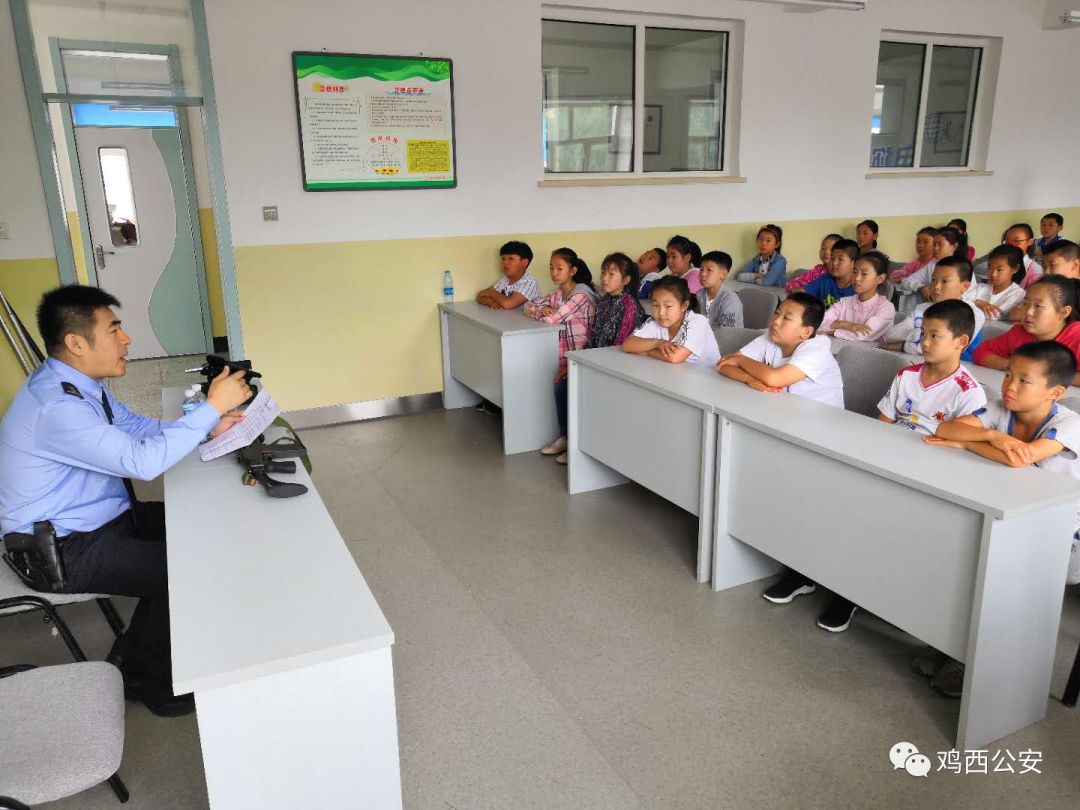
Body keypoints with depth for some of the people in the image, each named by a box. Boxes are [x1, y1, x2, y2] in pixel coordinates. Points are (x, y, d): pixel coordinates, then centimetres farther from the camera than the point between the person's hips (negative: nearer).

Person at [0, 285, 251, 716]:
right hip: (64, 549, -10)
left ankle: (135, 651, 23)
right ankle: (145, 678, 13)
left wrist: (207, 426, -5)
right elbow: (143, 460, -35)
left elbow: (135, 427, 11)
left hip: (97, 517, 10)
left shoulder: (79, 382, 0)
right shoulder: (55, 406, -31)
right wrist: (211, 406, -29)